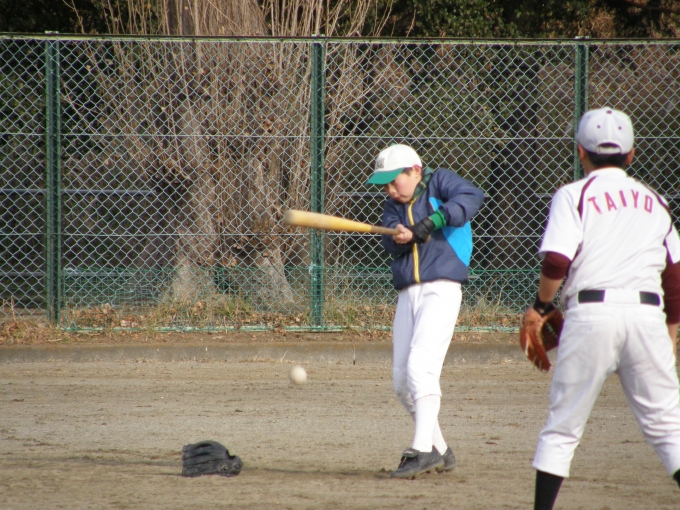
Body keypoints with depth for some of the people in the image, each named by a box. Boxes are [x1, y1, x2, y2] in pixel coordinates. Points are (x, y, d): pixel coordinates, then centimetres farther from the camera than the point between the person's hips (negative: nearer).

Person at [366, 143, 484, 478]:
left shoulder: (440, 182, 0)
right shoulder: (395, 205, 17)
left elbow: (471, 198, -20)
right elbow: (390, 244, 1)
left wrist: (432, 222, -25)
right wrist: (398, 237, -22)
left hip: (440, 290, -8)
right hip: (408, 295, 8)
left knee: (420, 364, -22)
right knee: (402, 381, 6)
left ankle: (423, 449, -25)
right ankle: (440, 451, 17)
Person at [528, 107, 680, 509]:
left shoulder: (574, 196, 5)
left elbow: (556, 263, -8)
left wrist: (542, 306, 7)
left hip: (591, 311, -3)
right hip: (647, 316, 3)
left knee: (563, 426, 6)